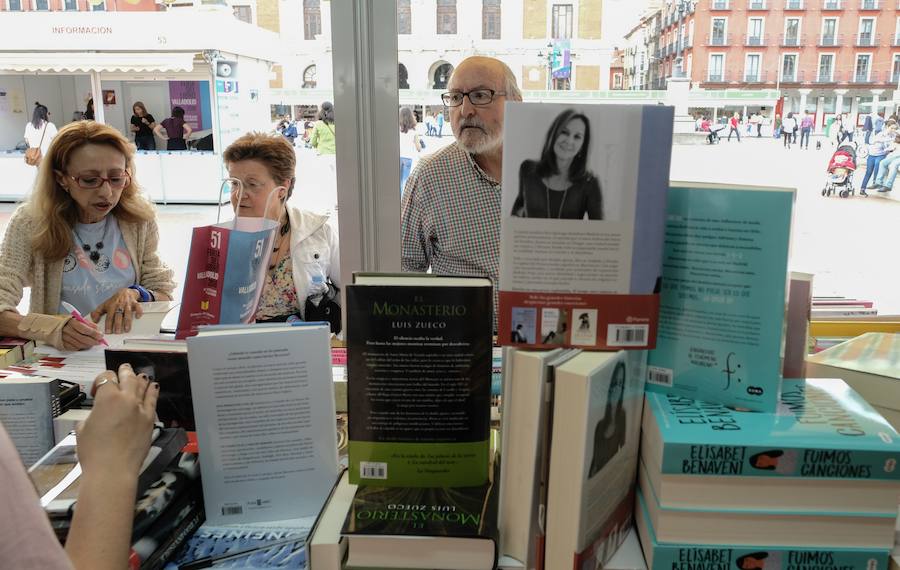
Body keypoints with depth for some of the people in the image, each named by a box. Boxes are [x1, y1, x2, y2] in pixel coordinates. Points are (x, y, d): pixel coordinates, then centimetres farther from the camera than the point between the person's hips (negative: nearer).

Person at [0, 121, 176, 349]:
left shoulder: (139, 219, -1)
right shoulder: (30, 223, -8)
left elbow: (164, 294, 5)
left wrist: (134, 295, -16)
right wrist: (54, 329, -32)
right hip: (58, 356, -1)